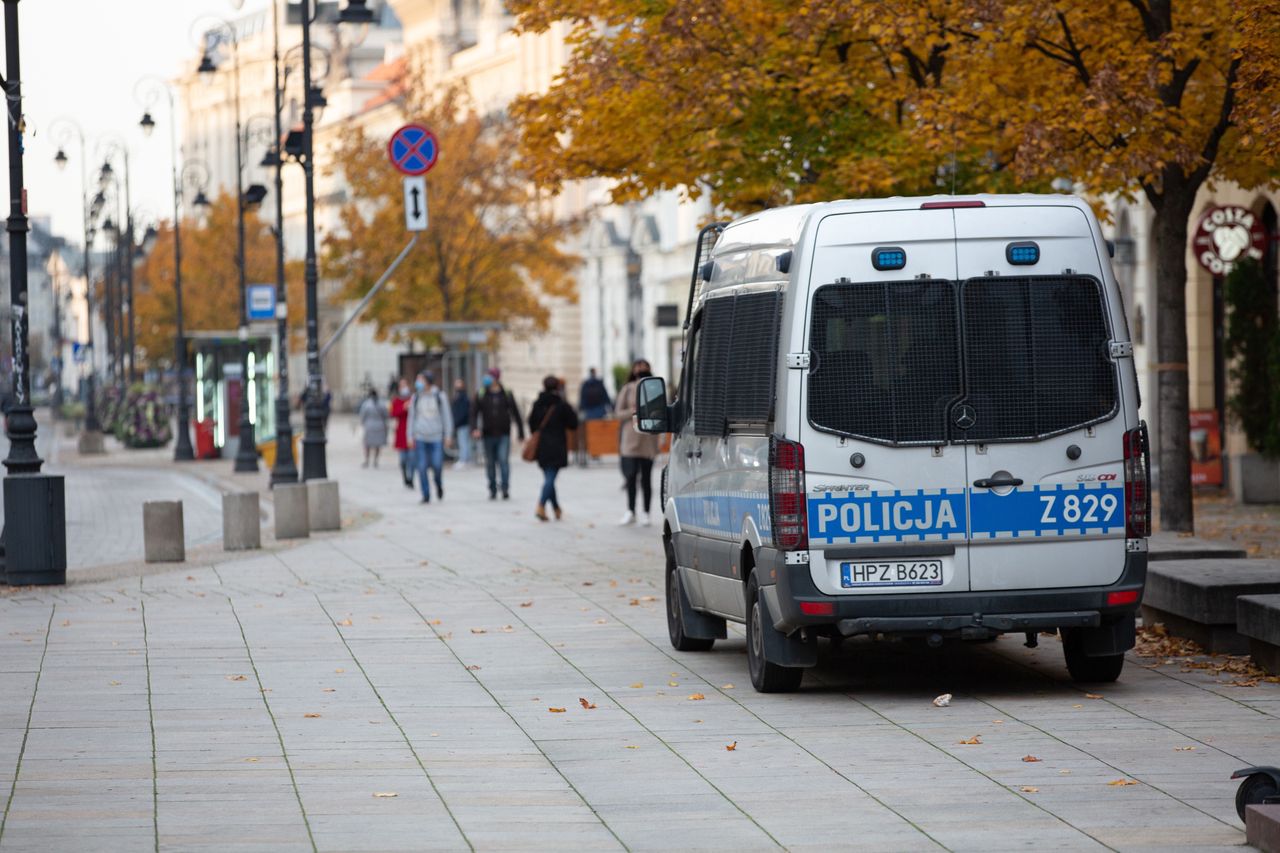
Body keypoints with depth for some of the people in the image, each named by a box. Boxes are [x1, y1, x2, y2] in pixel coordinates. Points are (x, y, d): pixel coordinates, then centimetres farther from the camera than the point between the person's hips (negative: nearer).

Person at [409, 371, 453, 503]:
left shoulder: (439, 396, 1)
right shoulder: (415, 397, 7)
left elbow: (447, 416, 4)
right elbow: (412, 417, 11)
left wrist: (448, 435, 0)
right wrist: (410, 436, 6)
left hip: (436, 437, -2)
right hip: (420, 437, 2)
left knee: (437, 465, -10)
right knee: (422, 467, -5)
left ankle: (439, 485, 22)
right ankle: (426, 496, 3)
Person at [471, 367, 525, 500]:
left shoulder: (507, 395, 3)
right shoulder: (481, 396, 4)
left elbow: (516, 414, 9)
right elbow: (474, 414, 3)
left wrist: (521, 434, 10)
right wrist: (474, 428, -15)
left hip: (504, 435, -2)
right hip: (488, 435, 2)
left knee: (504, 460, -16)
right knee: (490, 463, 6)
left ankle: (505, 488, -16)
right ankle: (493, 490, 16)